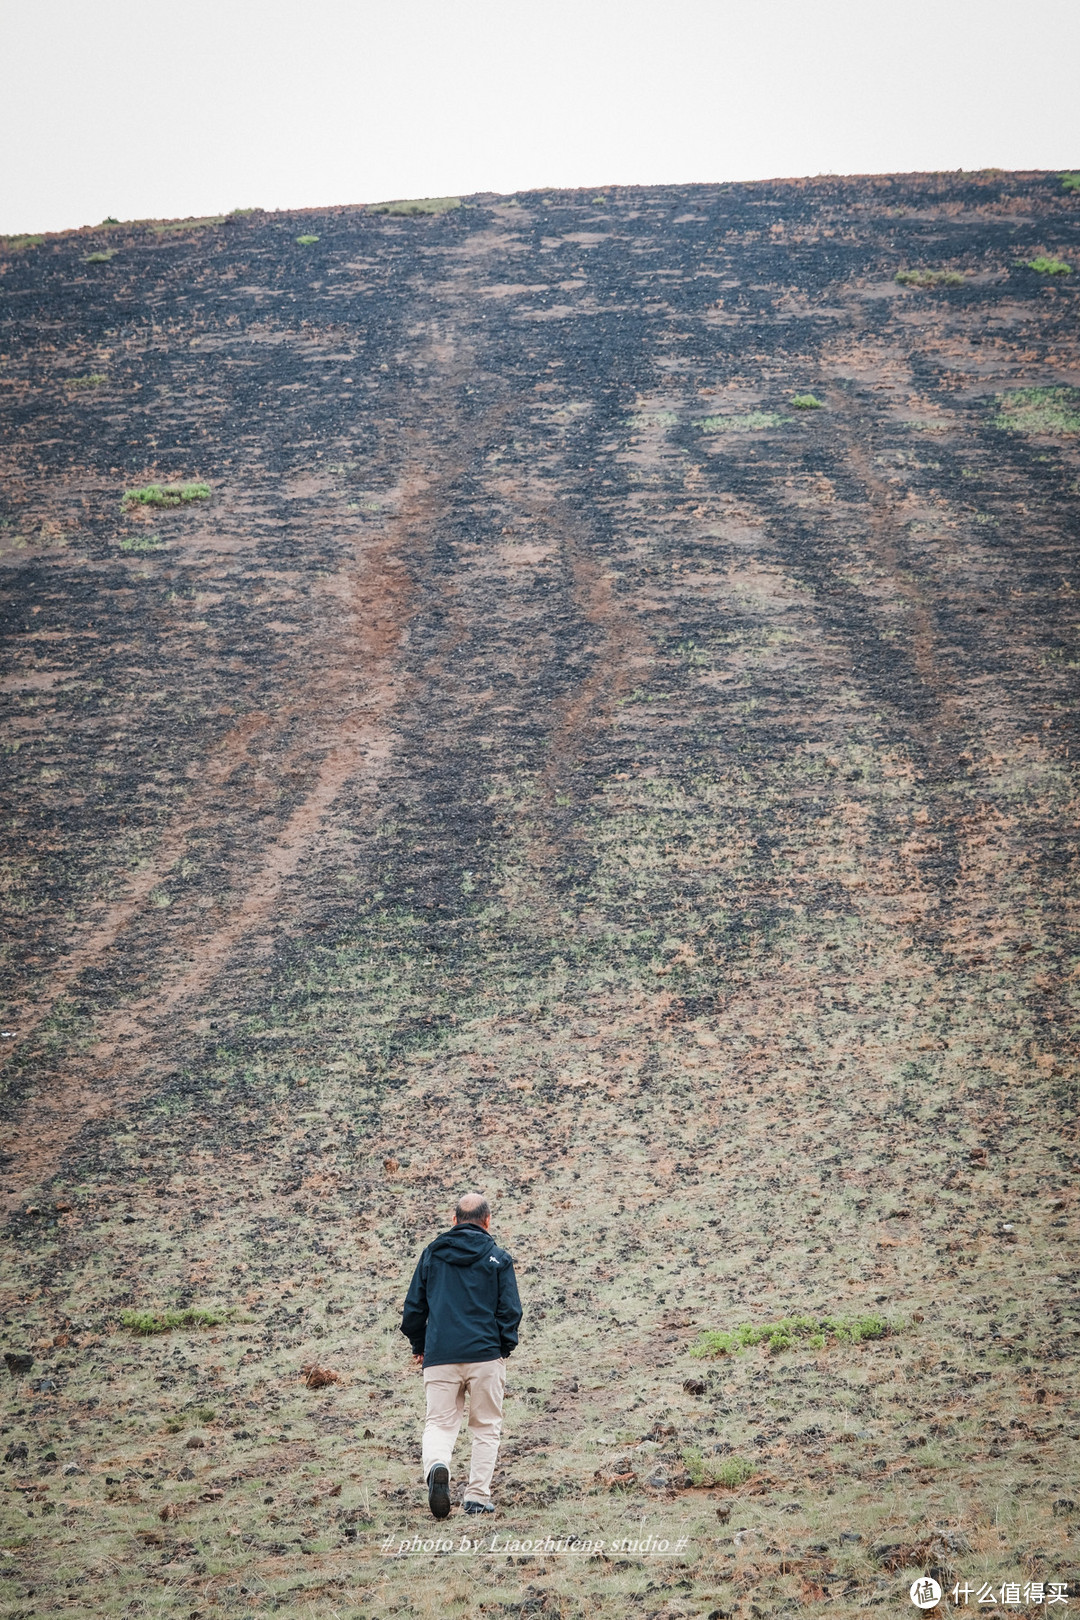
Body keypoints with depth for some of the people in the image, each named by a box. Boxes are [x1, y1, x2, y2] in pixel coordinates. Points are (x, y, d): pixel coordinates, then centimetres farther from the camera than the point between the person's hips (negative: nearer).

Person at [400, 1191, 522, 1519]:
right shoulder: (498, 1258, 2)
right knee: (485, 1427, 10)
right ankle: (477, 1496, 3)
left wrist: (418, 1346, 23)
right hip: (485, 1355, -1)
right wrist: (504, 1349, 12)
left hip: (439, 1356, 1)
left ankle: (436, 1466, -26)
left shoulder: (432, 1253, 8)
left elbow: (413, 1306, 10)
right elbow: (510, 1310, -1)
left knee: (439, 1423, 4)